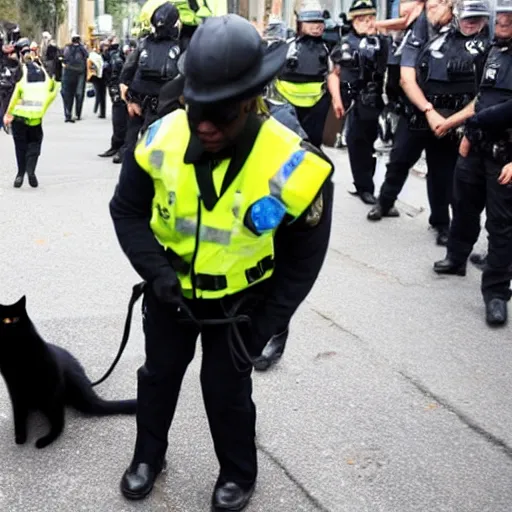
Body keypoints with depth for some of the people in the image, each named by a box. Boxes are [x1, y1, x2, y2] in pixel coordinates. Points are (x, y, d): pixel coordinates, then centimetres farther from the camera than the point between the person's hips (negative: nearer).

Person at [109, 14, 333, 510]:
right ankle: (148, 455, 44)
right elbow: (127, 211, -7)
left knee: (226, 386, 9)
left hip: (241, 298, -3)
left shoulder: (294, 169, -28)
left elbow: (301, 261, -13)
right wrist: (155, 270, -22)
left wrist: (261, 325, -14)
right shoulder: (161, 141, -23)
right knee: (159, 372, 19)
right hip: (170, 288, 3)